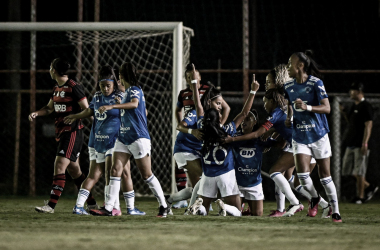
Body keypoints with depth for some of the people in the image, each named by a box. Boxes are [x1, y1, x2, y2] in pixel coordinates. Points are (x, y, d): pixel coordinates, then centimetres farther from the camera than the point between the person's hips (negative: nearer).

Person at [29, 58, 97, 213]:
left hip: (73, 132, -9)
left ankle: (51, 205, -18)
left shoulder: (74, 87, -12)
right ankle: (91, 203, 21)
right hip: (61, 133, 9)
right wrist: (36, 113, 5)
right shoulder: (56, 88, 13)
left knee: (59, 167, -15)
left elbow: (87, 110, -10)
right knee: (74, 170, 12)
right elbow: (49, 108, 22)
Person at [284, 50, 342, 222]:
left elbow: (327, 108, -16)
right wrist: (289, 118, 3)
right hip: (299, 137, 4)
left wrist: (307, 107, -31)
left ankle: (335, 212, 14)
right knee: (302, 175, -14)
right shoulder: (289, 86, 5)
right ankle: (314, 197, 17)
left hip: (318, 136, -4)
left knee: (325, 177, 1)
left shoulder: (315, 83, -11)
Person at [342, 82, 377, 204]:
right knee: (348, 170, 8)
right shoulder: (354, 106, 18)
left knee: (359, 171, -6)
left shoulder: (366, 107, -10)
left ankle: (360, 196, 0)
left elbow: (368, 125, -17)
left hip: (360, 145, -10)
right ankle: (369, 187, 18)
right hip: (351, 144, 10)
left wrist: (365, 143, -22)